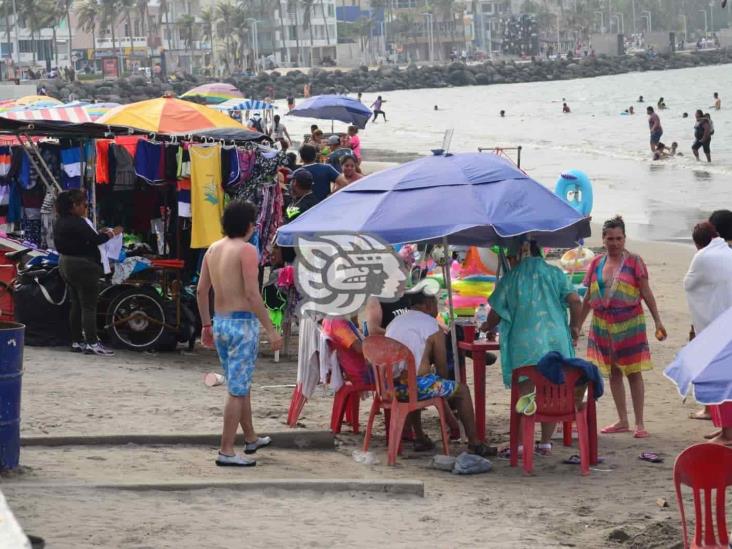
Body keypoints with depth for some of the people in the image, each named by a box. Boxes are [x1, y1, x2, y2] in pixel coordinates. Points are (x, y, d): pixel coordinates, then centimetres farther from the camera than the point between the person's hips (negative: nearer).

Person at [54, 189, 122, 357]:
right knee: (89, 307, -8)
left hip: (66, 265, 10)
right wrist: (111, 233, -7)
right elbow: (94, 240, -21)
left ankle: (77, 341, 16)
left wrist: (99, 234, 9)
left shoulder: (60, 222, 10)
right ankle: (92, 343, -10)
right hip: (82, 267, -10)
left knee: (76, 305, 14)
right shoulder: (76, 223, -20)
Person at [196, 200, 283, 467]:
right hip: (242, 324, -8)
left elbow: (201, 290, 12)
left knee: (240, 384, 22)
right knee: (237, 390, -4)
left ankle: (251, 438, 35)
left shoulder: (213, 249, 9)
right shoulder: (246, 250, -14)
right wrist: (271, 330, -17)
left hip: (220, 323, 8)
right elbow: (252, 294, -20)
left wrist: (206, 325, 20)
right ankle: (226, 451, -5)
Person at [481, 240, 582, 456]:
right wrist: (574, 327, 11)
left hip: (523, 343, -2)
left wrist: (488, 326, 30)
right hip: (555, 340, 2)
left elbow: (496, 313, 9)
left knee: (523, 395, 2)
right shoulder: (555, 274, 8)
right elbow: (575, 300, -3)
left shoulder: (510, 279, 5)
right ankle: (546, 442, 11)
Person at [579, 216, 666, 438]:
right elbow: (588, 297, 12)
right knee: (613, 372, 8)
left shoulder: (634, 261, -3)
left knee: (633, 372, -2)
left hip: (630, 322, -4)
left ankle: (639, 423, 1)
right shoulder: (596, 263, 7)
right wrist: (577, 325, 12)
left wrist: (658, 321, -8)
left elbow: (646, 293, -3)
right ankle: (622, 421, 16)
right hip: (602, 324, 4)